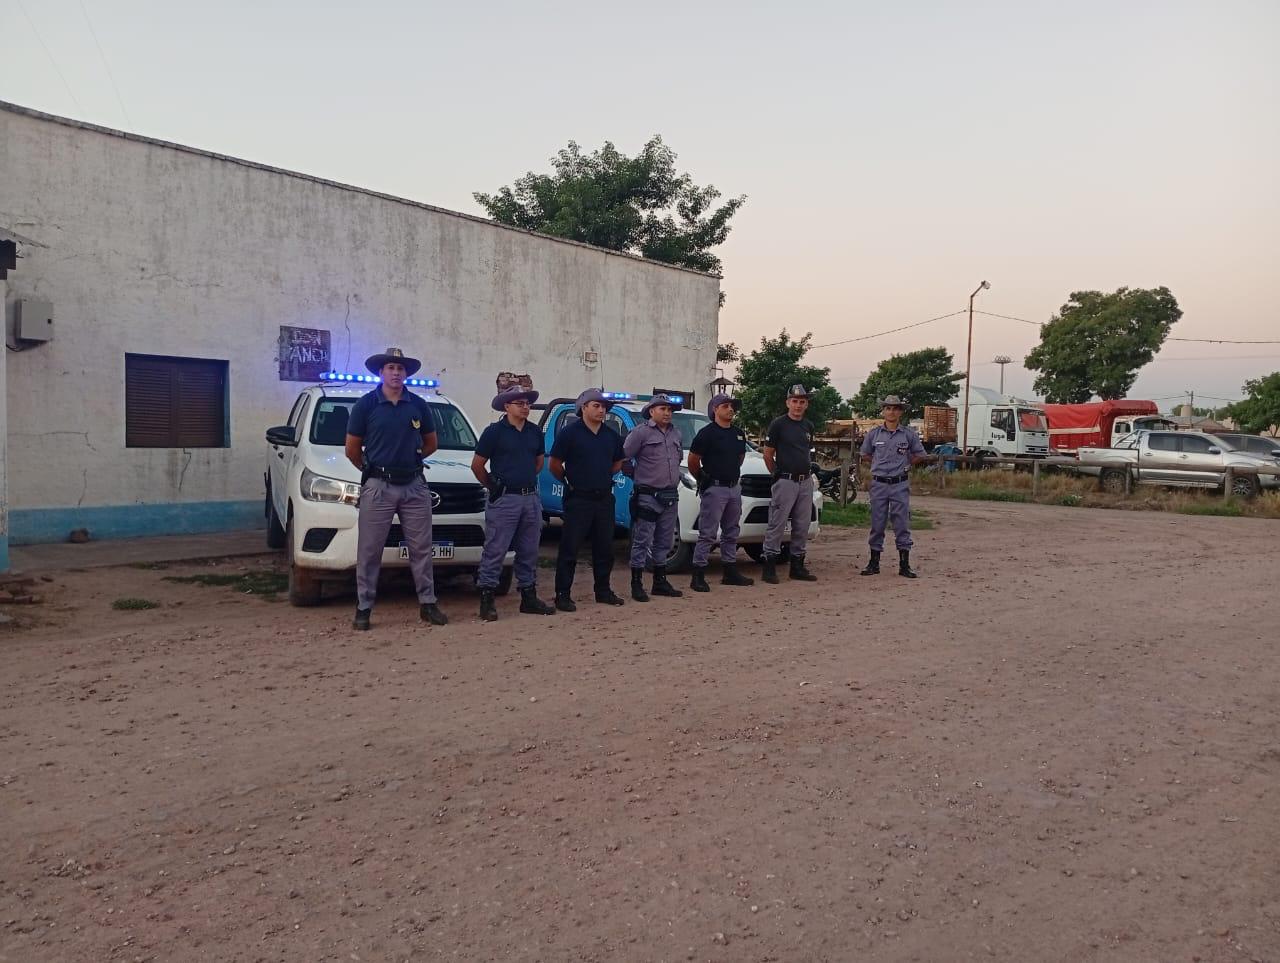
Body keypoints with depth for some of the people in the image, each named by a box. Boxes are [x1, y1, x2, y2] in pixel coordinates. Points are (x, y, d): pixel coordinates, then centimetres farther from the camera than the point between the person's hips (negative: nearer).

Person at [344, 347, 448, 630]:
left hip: (415, 486, 3)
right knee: (369, 551, 1)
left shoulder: (419, 405, 7)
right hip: (378, 487, -2)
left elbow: (431, 443, 18)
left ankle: (428, 604, 15)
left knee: (421, 548, 7)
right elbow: (352, 449, 5)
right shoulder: (366, 404, -1)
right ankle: (363, 608, 9)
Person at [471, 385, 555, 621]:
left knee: (529, 552, 12)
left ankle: (529, 597, 21)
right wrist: (494, 486, 5)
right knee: (495, 551, -5)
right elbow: (477, 465, -2)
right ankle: (486, 600, 0)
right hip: (504, 500, -6)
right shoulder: (494, 431, -6)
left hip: (531, 498, 6)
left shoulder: (535, 432, 11)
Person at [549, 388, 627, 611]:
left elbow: (617, 463, 23)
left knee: (604, 547, 12)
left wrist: (602, 477, 13)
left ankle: (603, 591, 24)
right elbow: (555, 464, -3)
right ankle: (562, 595, 3)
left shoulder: (611, 435, 9)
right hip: (578, 499, -6)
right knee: (570, 548, -3)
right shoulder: (569, 432, -7)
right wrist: (570, 481, 5)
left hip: (604, 499, 6)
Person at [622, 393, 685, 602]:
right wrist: (636, 476, -3)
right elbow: (623, 457, -9)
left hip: (671, 496, 7)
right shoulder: (641, 432, -7)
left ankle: (660, 582, 22)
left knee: (664, 542, 13)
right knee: (643, 542, -4)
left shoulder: (675, 433, 14)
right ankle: (637, 585, 1)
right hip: (648, 496, -7)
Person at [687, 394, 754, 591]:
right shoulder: (707, 433, -10)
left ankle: (730, 571, 24)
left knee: (731, 533, 14)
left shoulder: (739, 433, 11)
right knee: (707, 534, -6)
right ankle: (698, 576, -2)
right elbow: (692, 461, -7)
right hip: (714, 489, -7)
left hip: (734, 488, 7)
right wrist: (703, 479, 4)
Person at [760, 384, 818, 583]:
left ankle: (797, 566, 18)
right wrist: (778, 475, 6)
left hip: (806, 481, 6)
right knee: (777, 525, -5)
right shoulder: (778, 424, -6)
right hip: (785, 482, -6)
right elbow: (768, 455, -2)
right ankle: (769, 566, 0)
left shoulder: (808, 426, 13)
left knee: (802, 526, 9)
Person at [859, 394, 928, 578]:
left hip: (901, 485, -1)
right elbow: (865, 455, 17)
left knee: (902, 525, 1)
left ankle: (904, 565, 7)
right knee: (877, 524, 6)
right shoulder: (874, 433, 4)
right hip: (879, 484, 1)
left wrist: (903, 465, 6)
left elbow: (919, 455, 12)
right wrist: (880, 465, 9)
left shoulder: (909, 433, 1)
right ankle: (874, 563, 14)